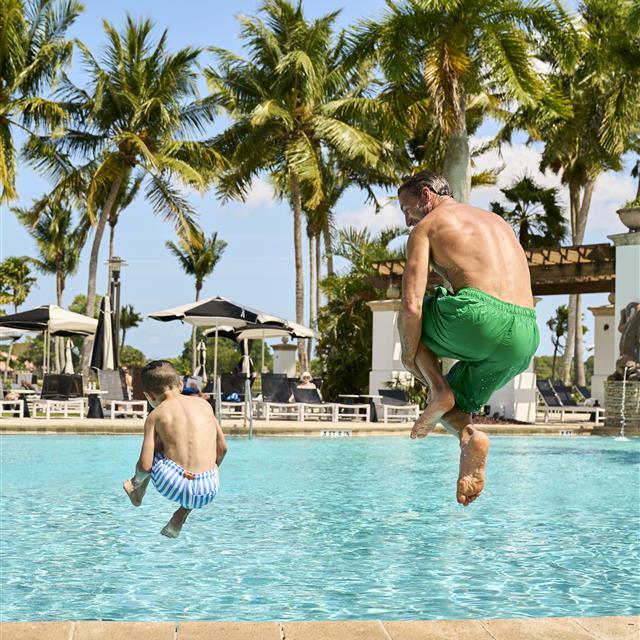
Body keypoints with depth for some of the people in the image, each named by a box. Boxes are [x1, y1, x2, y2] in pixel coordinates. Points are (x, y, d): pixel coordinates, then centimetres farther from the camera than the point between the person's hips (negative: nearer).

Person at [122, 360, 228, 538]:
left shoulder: (156, 415, 4)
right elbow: (222, 448, 16)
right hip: (209, 491, 2)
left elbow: (145, 465, -1)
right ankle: (180, 516, 23)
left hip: (172, 486, -2)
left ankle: (137, 493, 42)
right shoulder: (204, 404, 13)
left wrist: (137, 481, 21)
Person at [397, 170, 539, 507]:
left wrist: (409, 356, 12)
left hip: (477, 318, -6)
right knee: (451, 402, 25)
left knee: (407, 318, 27)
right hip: (525, 340, 6)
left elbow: (412, 306, -2)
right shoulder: (497, 221, 32)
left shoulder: (426, 227, 11)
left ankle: (438, 389, 5)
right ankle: (468, 434, -8)